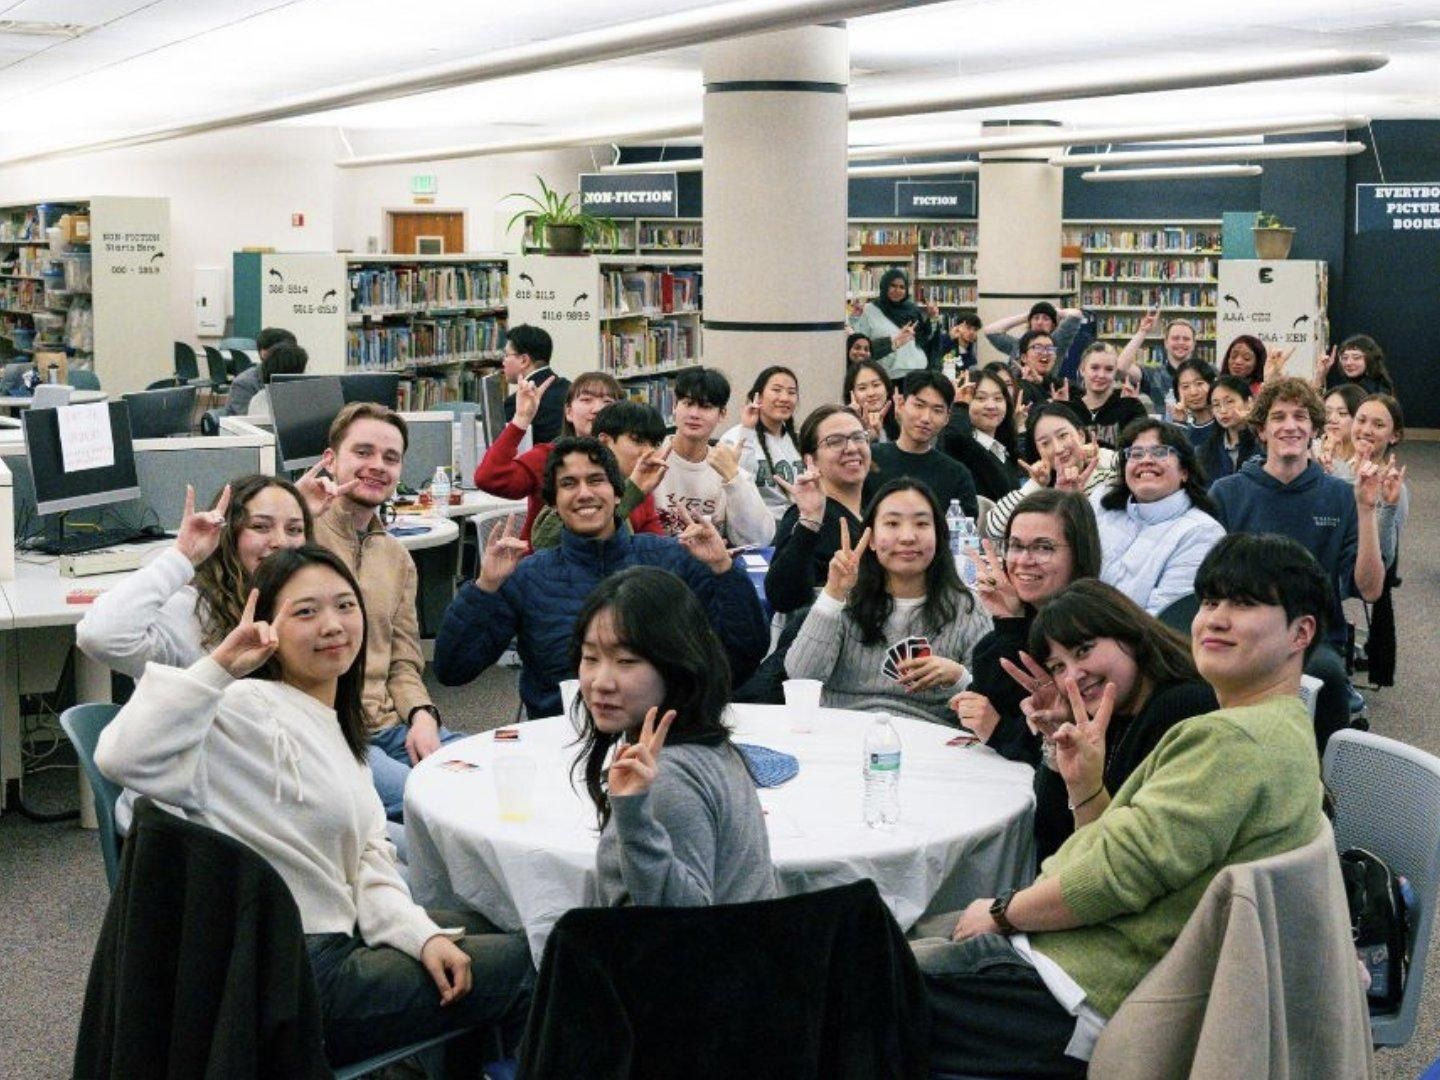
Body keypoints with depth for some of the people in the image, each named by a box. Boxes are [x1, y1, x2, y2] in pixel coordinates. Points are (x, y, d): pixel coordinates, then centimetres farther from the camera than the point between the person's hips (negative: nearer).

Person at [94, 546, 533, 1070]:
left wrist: (422, 935, -5)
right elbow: (124, 756, -32)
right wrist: (218, 666, -33)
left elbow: (368, 861, 9)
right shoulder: (252, 711, -16)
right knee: (519, 963, -1)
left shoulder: (333, 724, 13)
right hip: (297, 981, -9)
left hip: (336, 942, 9)